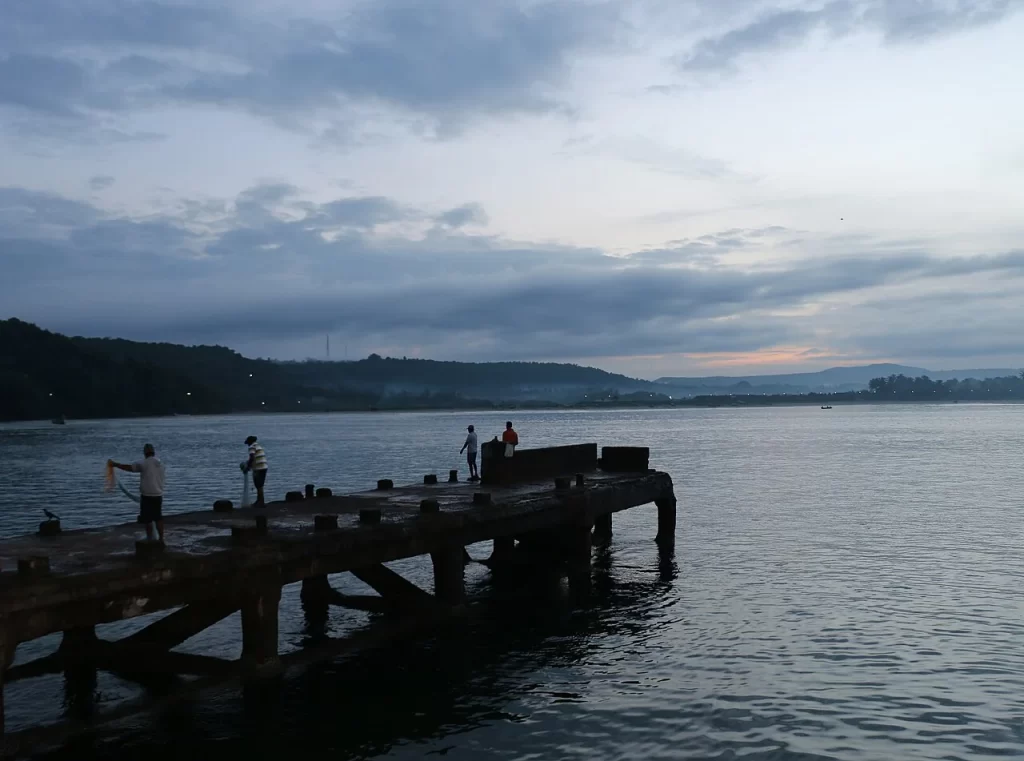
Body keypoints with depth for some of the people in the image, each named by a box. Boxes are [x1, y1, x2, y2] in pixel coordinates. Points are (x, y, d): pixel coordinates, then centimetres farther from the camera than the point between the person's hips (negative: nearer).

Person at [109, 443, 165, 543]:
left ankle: (150, 539, 3)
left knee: (148, 520, 1)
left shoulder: (144, 463, -11)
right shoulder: (160, 463, 9)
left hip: (147, 495, -6)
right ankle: (161, 539, 18)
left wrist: (115, 464, 2)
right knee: (158, 518, 15)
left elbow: (128, 467, -10)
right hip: (158, 495, 6)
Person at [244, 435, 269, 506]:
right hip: (264, 467, 9)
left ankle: (261, 502, -1)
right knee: (259, 486, 16)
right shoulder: (259, 446, 19)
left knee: (259, 486, -3)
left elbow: (252, 458, -20)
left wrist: (247, 468, -11)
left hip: (258, 469, -9)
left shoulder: (252, 447, -9)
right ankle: (258, 501, 23)